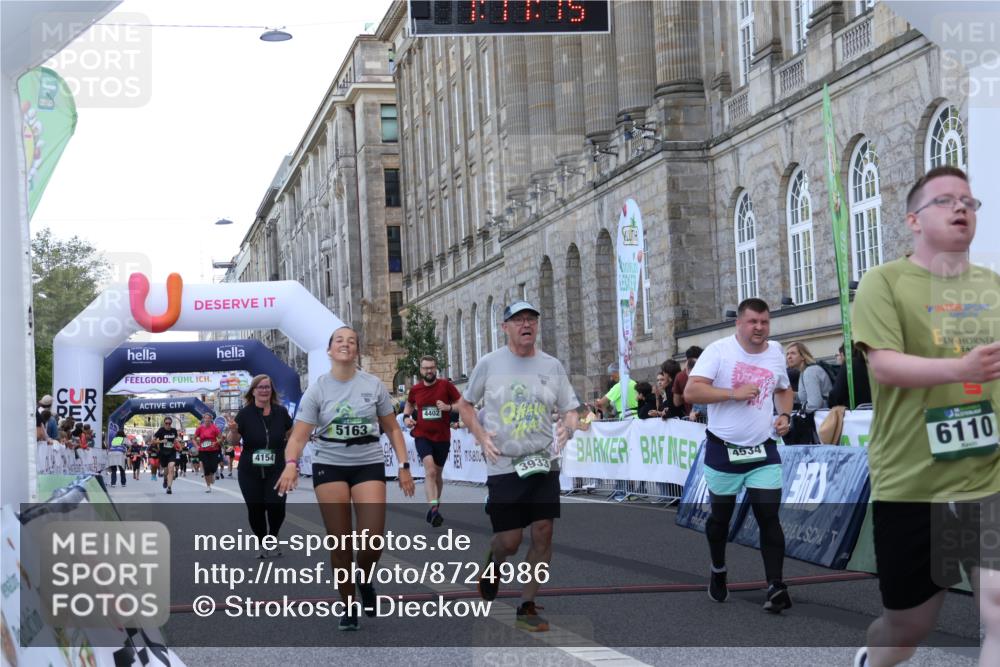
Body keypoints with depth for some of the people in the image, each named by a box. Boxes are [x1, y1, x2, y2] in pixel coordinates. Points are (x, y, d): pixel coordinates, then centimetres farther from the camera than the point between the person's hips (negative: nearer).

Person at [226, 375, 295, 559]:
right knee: (255, 510, 3)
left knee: (276, 506, -13)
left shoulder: (281, 412, -1)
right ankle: (263, 543, 26)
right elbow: (233, 442, -5)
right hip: (250, 472, 0)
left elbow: (291, 435, 16)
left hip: (276, 470, 0)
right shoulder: (245, 414, -5)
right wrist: (233, 431, -25)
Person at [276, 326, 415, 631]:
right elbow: (299, 435, -10)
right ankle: (349, 607, 16)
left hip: (369, 465, 0)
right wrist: (291, 464, -29)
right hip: (329, 466, 0)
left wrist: (404, 466, 1)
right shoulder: (317, 389, -3)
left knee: (372, 540, -13)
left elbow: (392, 429, 9)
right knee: (339, 541, 0)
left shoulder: (373, 385, 1)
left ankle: (365, 580, 21)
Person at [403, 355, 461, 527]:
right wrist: (406, 416, 4)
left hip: (442, 437, 1)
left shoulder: (446, 385, -6)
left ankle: (435, 507, 35)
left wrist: (449, 407, -21)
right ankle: (433, 508, -30)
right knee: (430, 470, -21)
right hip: (422, 435, -1)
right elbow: (409, 404, 23)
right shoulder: (415, 389, 2)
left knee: (437, 474, 15)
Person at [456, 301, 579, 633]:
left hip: (543, 462, 2)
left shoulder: (552, 366, 6)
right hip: (503, 465, -2)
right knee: (509, 541, -3)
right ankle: (493, 562, 35)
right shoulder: (489, 363, 0)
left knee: (543, 534, -4)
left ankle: (527, 606, 10)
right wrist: (481, 435, -5)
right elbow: (464, 403, 11)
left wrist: (568, 425, -12)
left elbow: (570, 409, 11)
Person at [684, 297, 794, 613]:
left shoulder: (776, 352, 6)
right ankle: (718, 570, 38)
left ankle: (775, 586, -4)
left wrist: (785, 415, 4)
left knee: (769, 516, -7)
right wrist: (735, 393, -24)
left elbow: (783, 389, 24)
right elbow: (691, 391, -19)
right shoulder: (719, 350, -11)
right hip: (723, 451, -2)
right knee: (720, 516, 14)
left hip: (763, 451, 3)